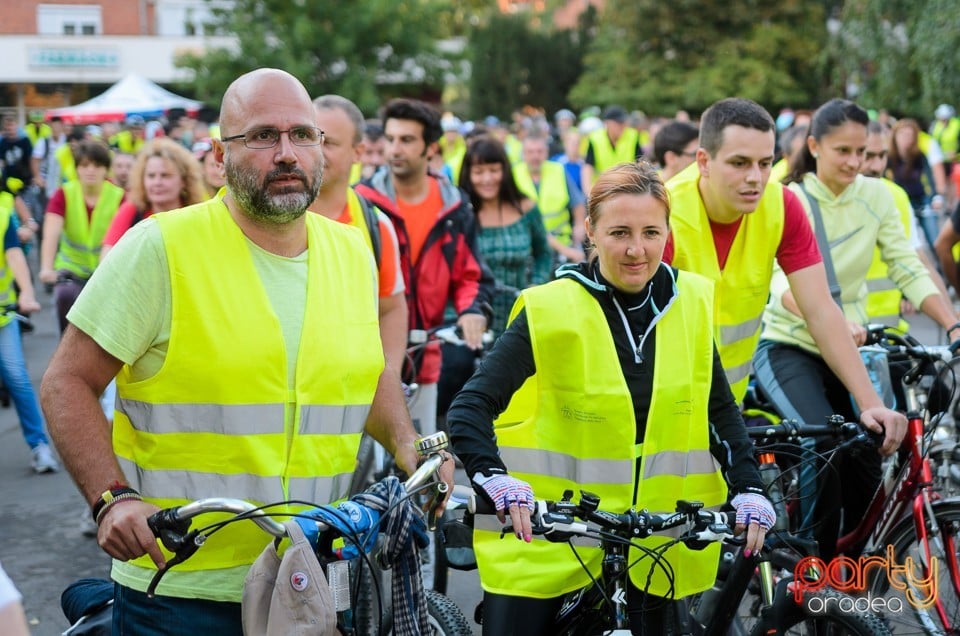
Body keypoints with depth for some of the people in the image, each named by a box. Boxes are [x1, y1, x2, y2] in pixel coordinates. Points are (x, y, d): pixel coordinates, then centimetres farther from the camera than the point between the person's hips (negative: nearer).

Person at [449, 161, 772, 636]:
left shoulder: (690, 304, 0)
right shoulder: (549, 310, -14)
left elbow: (719, 408, 8)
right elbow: (470, 408, -18)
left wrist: (749, 489, -6)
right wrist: (493, 479, -36)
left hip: (653, 538, 4)